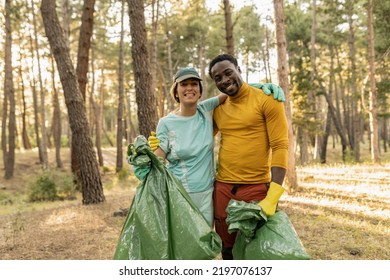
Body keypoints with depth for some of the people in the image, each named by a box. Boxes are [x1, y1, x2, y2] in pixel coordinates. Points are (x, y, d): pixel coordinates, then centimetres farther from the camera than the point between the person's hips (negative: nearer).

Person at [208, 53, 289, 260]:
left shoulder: (266, 99, -6)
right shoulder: (217, 108, 10)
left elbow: (280, 147, -12)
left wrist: (272, 197, -20)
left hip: (256, 188, -4)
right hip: (222, 188, 5)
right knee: (228, 250, 13)